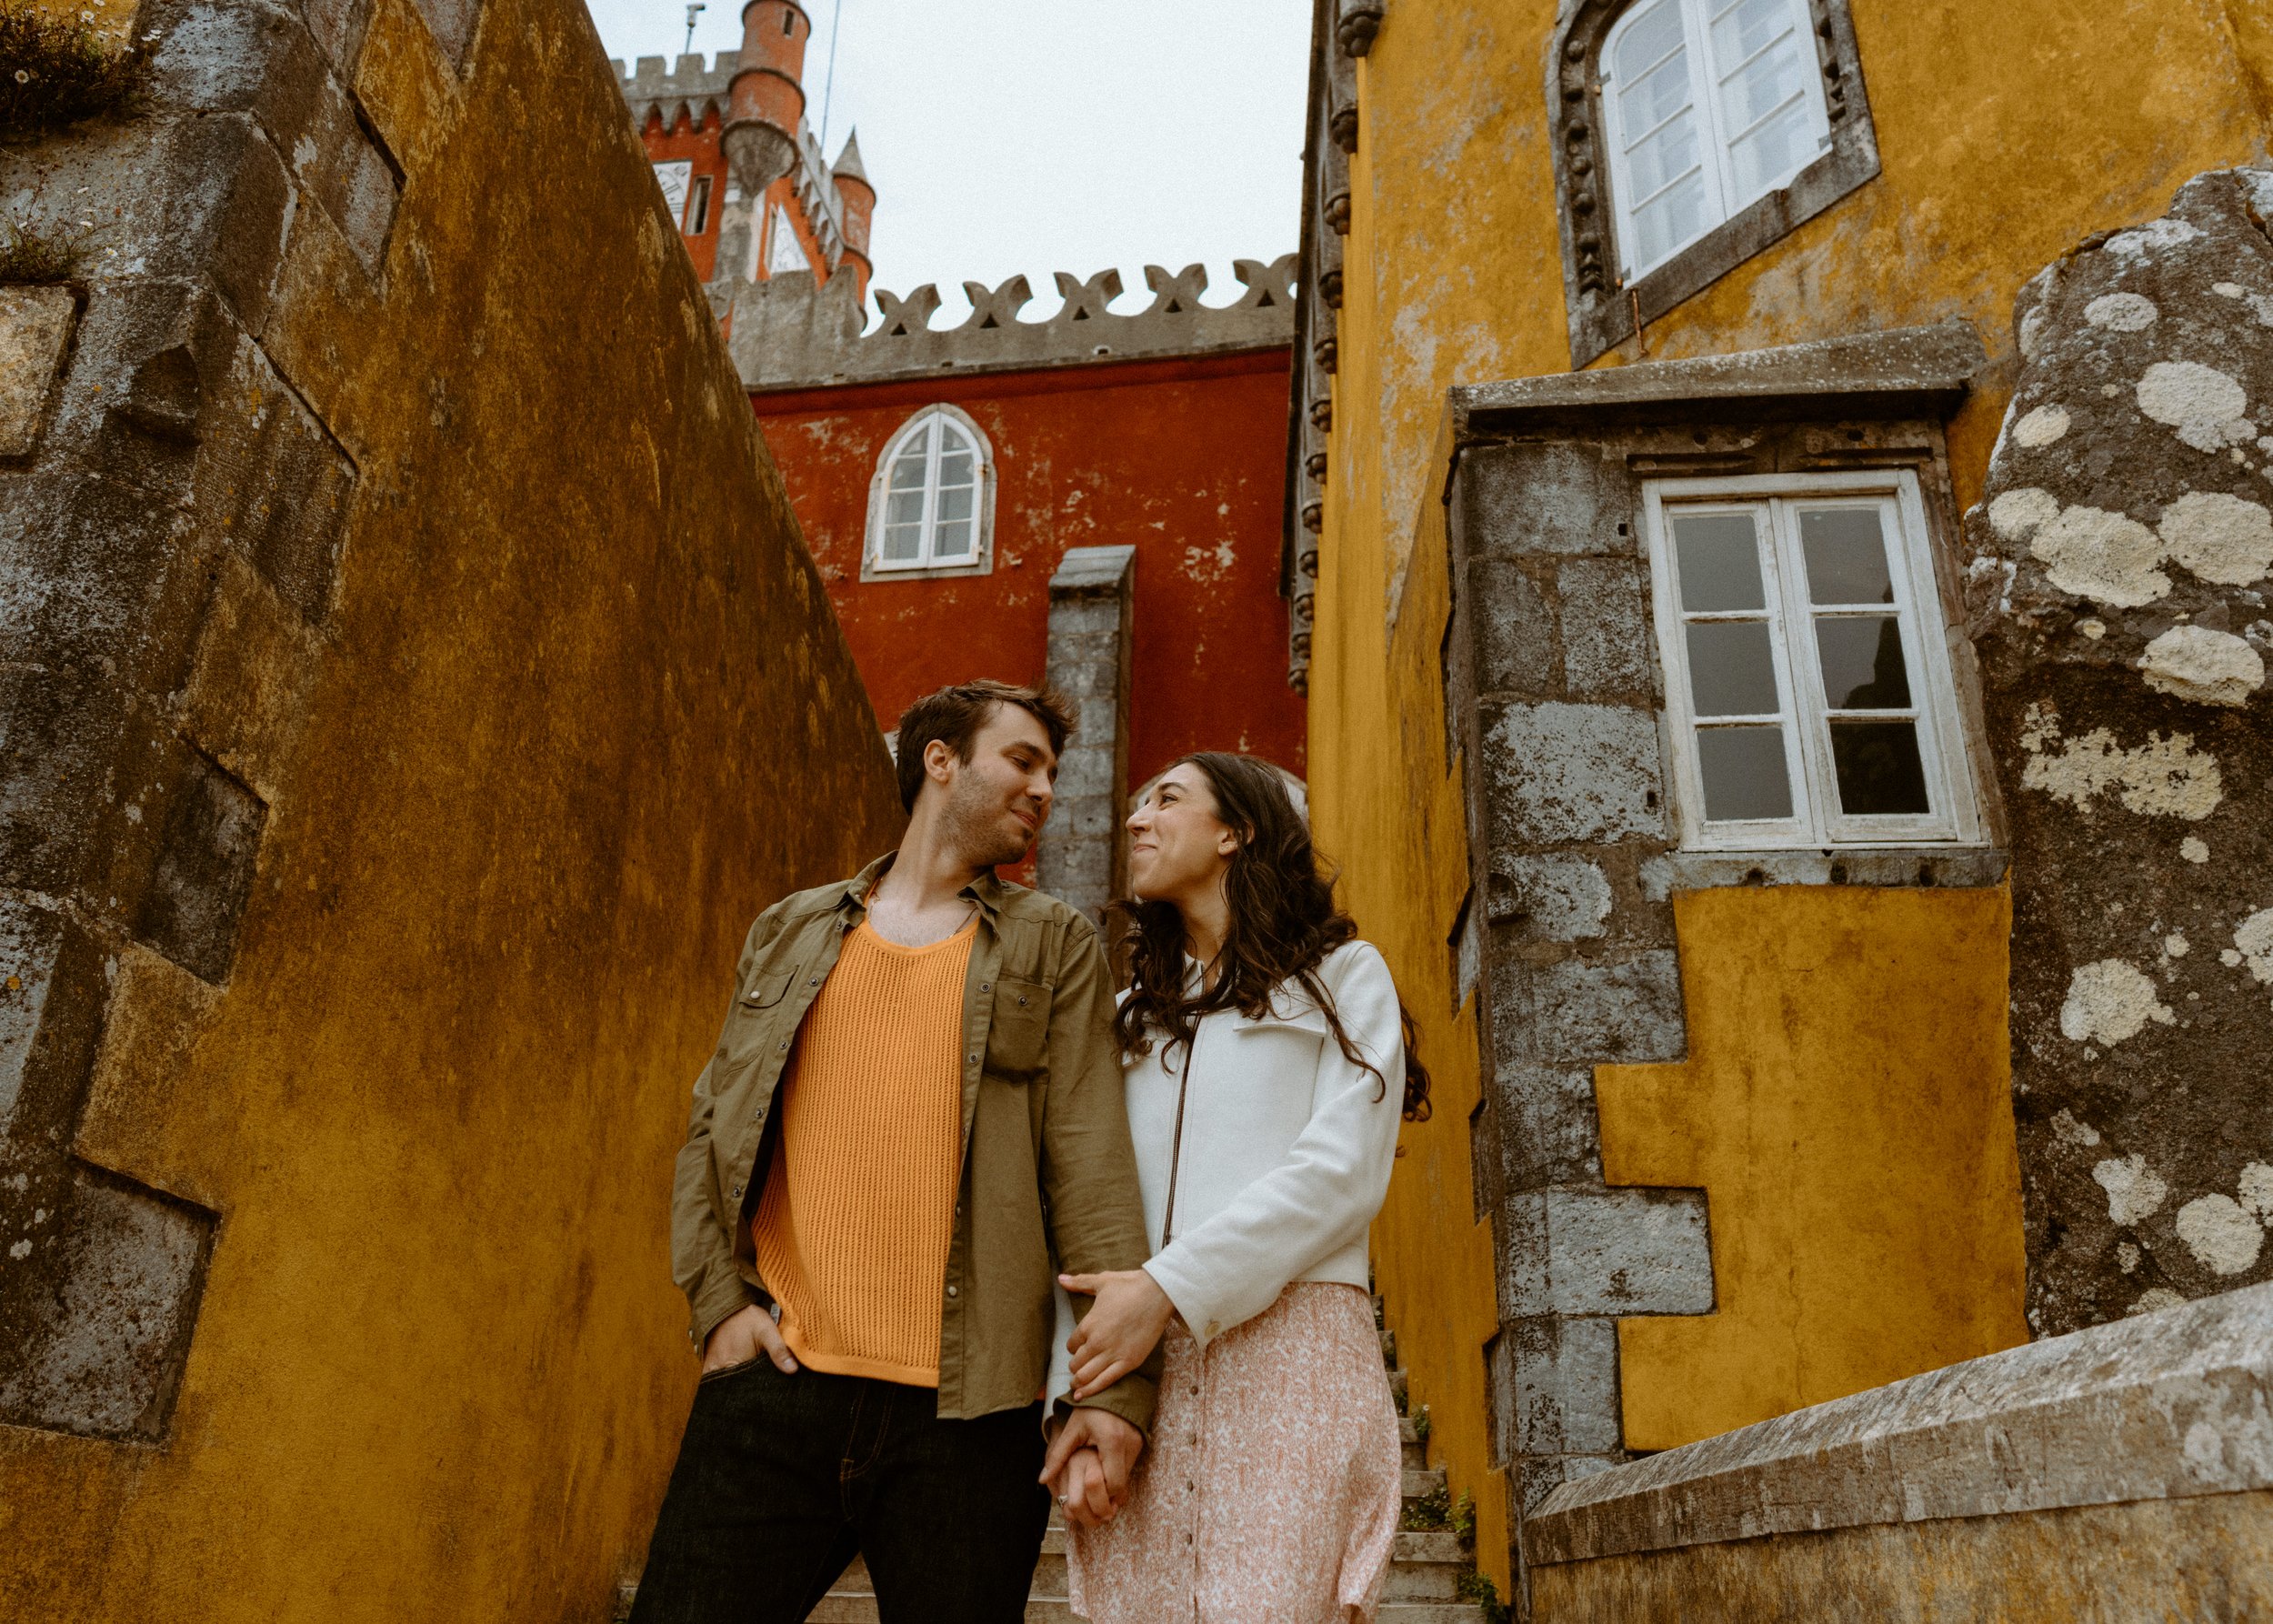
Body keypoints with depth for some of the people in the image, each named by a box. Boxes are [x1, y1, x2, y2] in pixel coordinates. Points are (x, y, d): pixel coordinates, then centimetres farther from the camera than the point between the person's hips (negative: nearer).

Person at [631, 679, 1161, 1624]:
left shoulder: (1055, 947, 8)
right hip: (775, 1386, 2)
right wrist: (718, 1300, 1)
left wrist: (1117, 1381, -8)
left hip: (966, 1410, -1)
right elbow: (712, 1129, 15)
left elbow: (1091, 1169, 0)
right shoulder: (790, 934, 14)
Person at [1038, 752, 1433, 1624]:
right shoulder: (1131, 1017, 24)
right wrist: (1080, 1398, -3)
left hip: (1285, 1345, -4)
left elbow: (1344, 1170, -4)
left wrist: (1170, 1287, -14)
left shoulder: (1340, 975, 11)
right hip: (1136, 1367, 4)